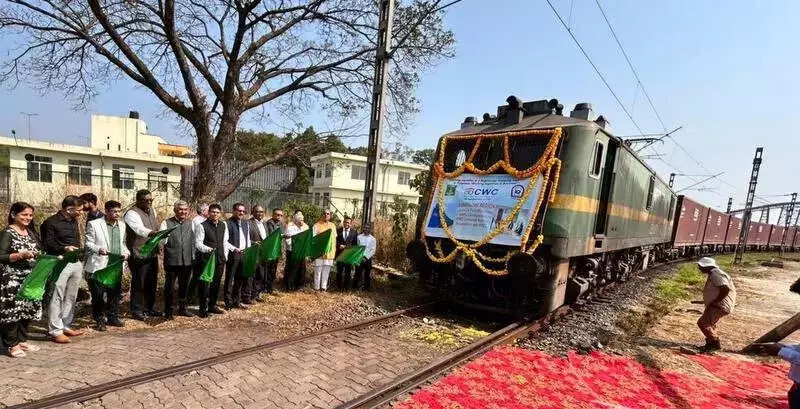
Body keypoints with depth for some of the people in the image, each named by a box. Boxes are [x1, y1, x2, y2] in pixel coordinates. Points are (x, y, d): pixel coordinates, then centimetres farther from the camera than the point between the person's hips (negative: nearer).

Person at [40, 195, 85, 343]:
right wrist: (64, 248, -23)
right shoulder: (51, 222, -5)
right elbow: (47, 244, -9)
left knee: (71, 297, 12)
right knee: (57, 298, -4)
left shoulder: (74, 221, 16)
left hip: (76, 263, 7)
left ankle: (66, 326, 21)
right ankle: (55, 331, 2)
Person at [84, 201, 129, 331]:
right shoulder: (94, 224, -4)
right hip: (99, 266, -5)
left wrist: (125, 252, 3)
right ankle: (99, 320, 15)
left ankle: (112, 318, 24)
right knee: (98, 294, 1)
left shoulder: (121, 225, 13)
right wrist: (98, 249, -25)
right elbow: (88, 243, -6)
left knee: (115, 293, 11)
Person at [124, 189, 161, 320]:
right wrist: (152, 233, -51)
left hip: (152, 254, 7)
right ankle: (136, 311, 14)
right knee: (139, 284, 1)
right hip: (139, 255, -7)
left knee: (152, 283, 14)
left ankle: (150, 308, 26)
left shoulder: (152, 210, 11)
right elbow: (139, 229, -33)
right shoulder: (132, 213, -14)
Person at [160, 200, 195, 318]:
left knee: (184, 286, 16)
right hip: (172, 261, -3)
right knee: (169, 287, 8)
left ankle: (182, 309, 30)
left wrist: (193, 257, 8)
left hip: (187, 260, 3)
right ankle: (168, 311, 22)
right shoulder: (166, 223, -3)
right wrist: (161, 246, -33)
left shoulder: (191, 224, 7)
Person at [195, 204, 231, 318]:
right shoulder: (202, 226, -9)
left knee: (216, 283, 14)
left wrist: (225, 256, 10)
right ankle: (203, 309, 13)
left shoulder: (223, 225, 8)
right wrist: (209, 249, -26)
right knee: (205, 283, 0)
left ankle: (212, 305, 29)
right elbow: (198, 244, -11)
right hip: (206, 259, -5)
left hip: (219, 259, 6)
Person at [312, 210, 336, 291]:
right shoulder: (317, 225, -1)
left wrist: (334, 251, 12)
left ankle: (324, 286, 17)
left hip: (329, 251, 4)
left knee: (326, 270, 8)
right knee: (318, 269, 0)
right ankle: (317, 287, 10)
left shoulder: (333, 225, 12)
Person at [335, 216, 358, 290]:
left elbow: (355, 244, 1)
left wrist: (345, 246, -10)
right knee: (339, 271, 8)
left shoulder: (354, 232, 2)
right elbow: (335, 241, 4)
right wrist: (339, 246, -13)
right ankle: (338, 287, 19)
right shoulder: (338, 231, 4)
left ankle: (345, 287, 15)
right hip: (340, 254, 1)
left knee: (348, 272, 5)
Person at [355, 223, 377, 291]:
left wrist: (366, 257, -11)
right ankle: (355, 287, 13)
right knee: (358, 273, 3)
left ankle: (367, 287, 16)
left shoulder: (373, 239, 1)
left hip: (368, 258, 0)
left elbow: (373, 250, -2)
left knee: (368, 274, 5)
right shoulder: (359, 237, 4)